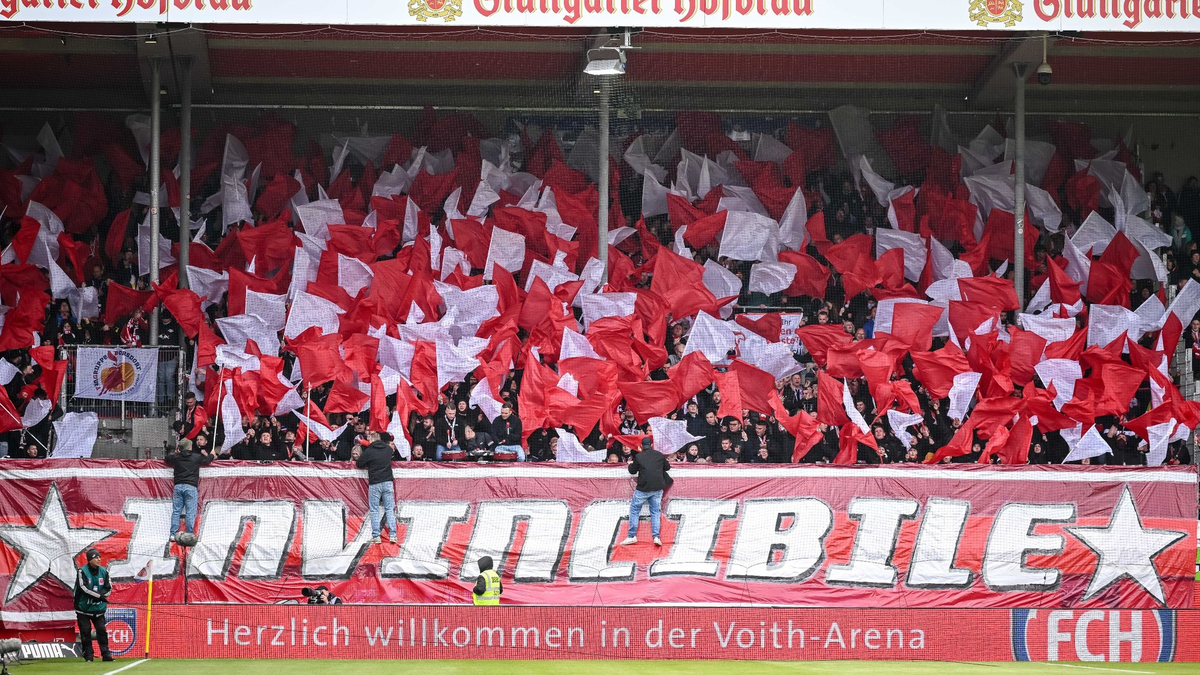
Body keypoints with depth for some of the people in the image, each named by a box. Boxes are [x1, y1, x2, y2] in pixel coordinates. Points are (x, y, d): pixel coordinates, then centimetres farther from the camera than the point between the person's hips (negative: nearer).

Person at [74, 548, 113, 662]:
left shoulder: (104, 571, 2)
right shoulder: (82, 571, -10)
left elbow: (109, 588, 1)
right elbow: (84, 588, -20)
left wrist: (97, 596, -14)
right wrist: (99, 596, -23)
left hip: (98, 608, 3)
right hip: (83, 607, -3)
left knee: (101, 630, -2)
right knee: (85, 632, -2)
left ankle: (106, 654, 1)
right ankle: (88, 656, 4)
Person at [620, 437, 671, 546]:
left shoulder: (638, 456, -3)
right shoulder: (659, 455, 4)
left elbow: (633, 471, 8)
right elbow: (667, 467, 18)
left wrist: (630, 465, 30)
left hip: (643, 488, -3)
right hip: (657, 488, 3)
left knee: (634, 509, 10)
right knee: (655, 512, 8)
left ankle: (632, 536, 6)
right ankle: (656, 537, -5)